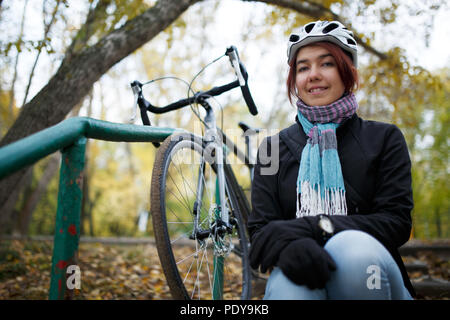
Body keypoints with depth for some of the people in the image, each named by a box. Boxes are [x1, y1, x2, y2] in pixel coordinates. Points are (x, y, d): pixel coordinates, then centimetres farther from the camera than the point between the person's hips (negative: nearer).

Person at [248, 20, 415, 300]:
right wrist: (288, 244, -25)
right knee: (290, 282, -38)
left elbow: (397, 222, -4)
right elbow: (260, 228, 1)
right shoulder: (274, 148, 10)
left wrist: (315, 228, -19)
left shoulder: (385, 139, 8)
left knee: (355, 246, -33)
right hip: (304, 279, -2)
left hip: (368, 278, 3)